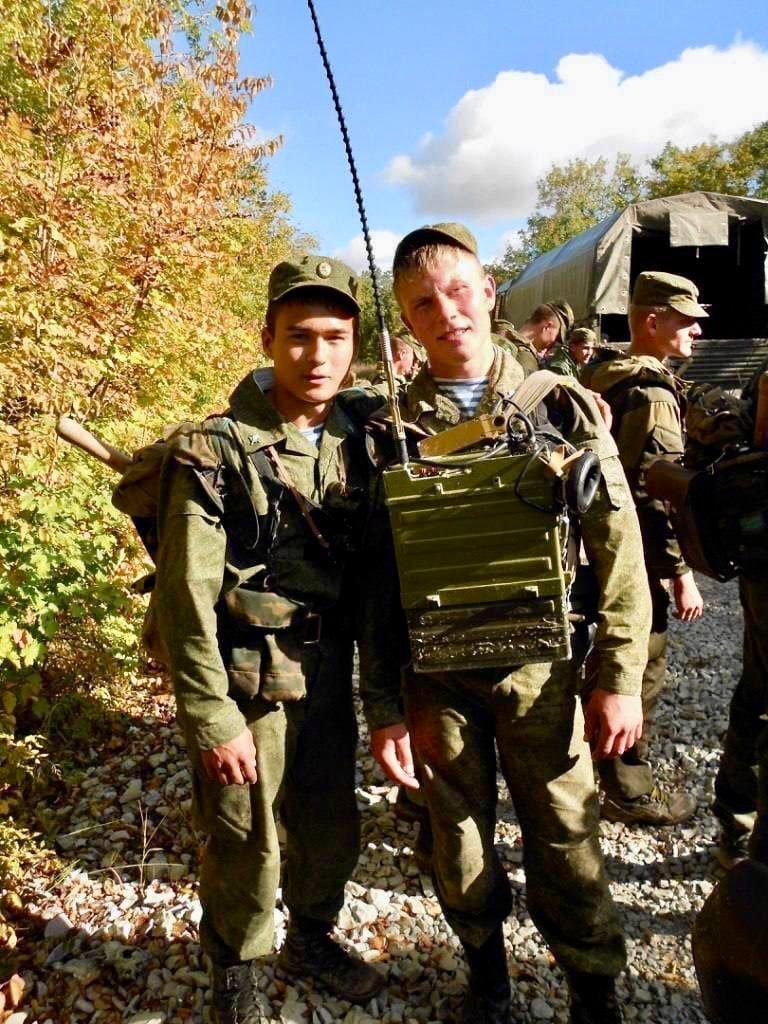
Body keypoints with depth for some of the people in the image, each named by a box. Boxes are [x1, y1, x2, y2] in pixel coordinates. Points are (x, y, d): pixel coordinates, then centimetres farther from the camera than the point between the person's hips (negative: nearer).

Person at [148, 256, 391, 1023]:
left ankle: (311, 938, 48)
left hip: (330, 680, 5)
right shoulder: (215, 453, -16)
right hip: (248, 686, -5)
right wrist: (213, 718, -14)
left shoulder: (359, 445, 0)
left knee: (332, 828, 20)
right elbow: (186, 600, -15)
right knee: (245, 846, 12)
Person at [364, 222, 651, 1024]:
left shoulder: (560, 406, -4)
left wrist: (620, 677, -5)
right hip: (436, 675, 1)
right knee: (459, 837, 16)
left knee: (563, 840, 11)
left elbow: (616, 546, -2)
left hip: (539, 666, -1)